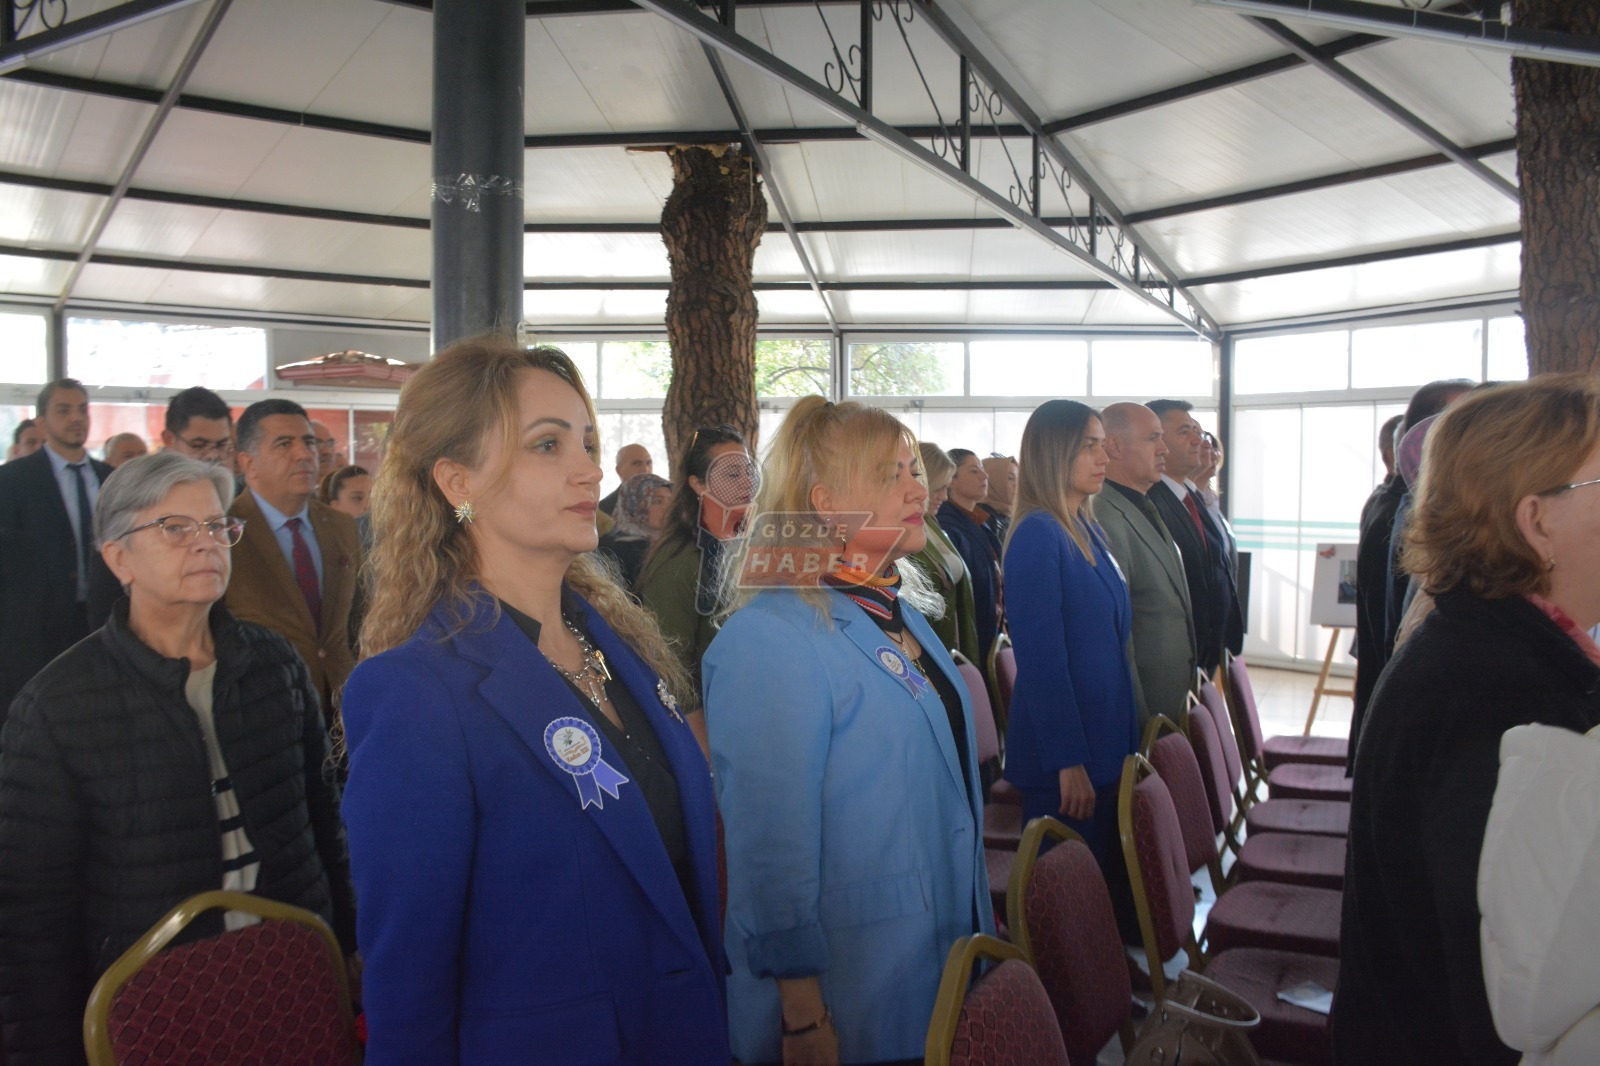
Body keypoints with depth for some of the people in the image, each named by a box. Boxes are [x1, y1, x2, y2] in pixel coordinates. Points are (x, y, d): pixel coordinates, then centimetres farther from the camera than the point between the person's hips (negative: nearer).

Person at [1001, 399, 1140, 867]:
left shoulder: (1089, 531, 10)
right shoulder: (1037, 535, -16)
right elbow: (1041, 658, -20)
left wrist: (1126, 738, 16)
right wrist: (1068, 761, -20)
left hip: (1106, 738, 9)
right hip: (1064, 757, -9)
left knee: (1102, 878, 17)